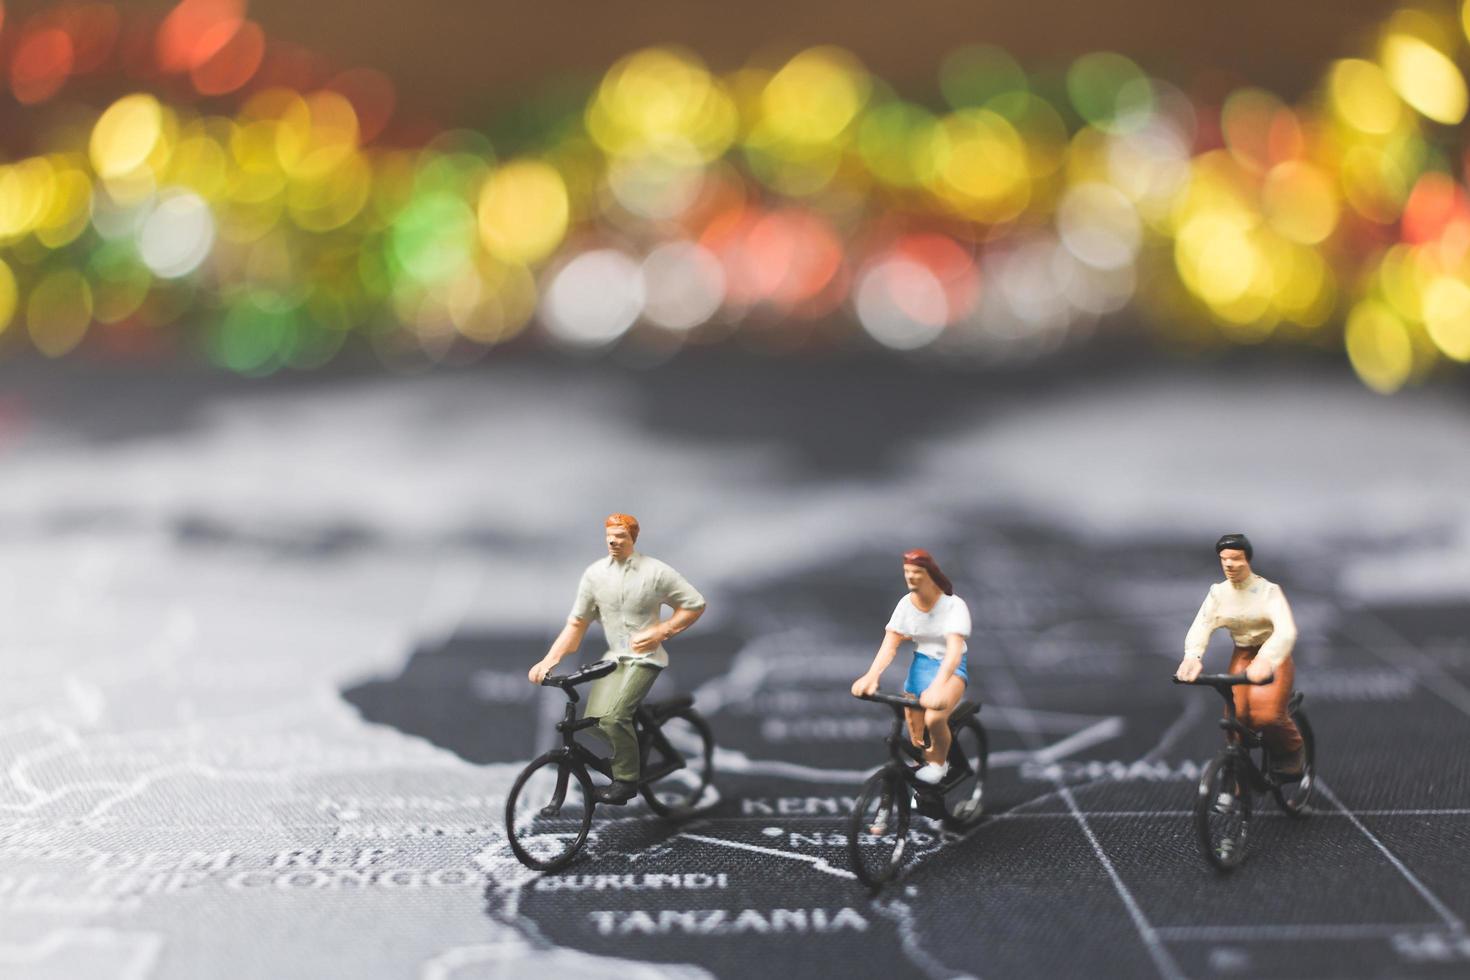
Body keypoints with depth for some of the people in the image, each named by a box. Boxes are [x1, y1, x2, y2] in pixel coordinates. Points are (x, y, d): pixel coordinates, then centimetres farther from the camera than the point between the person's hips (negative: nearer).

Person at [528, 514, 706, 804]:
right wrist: (547, 661, -10)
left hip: (645, 657, -4)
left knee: (613, 716, -24)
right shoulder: (595, 573, -2)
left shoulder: (655, 571, -10)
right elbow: (576, 623, 0)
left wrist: (661, 631, -12)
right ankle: (631, 753, 18)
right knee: (595, 717, -12)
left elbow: (695, 604, -2)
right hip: (613, 656, 4)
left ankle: (626, 779, -5)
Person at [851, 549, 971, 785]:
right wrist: (871, 676, -33)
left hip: (951, 667, -4)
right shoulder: (906, 604, -8)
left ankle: (939, 762, 0)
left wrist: (938, 685, -49)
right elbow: (889, 644, -15)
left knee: (934, 718, -28)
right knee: (915, 735, 3)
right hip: (921, 664, 4)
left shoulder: (953, 605, -20)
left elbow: (954, 649, -32)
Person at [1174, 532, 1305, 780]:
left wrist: (1265, 660, -50)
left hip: (1273, 658, -4)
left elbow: (1286, 630, -30)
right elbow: (1200, 626, -17)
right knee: (1236, 716, -14)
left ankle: (1290, 753, 6)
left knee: (1266, 714, -26)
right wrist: (1192, 657, -40)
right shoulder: (1218, 592, -3)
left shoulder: (1269, 591, -14)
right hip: (1242, 657, 4)